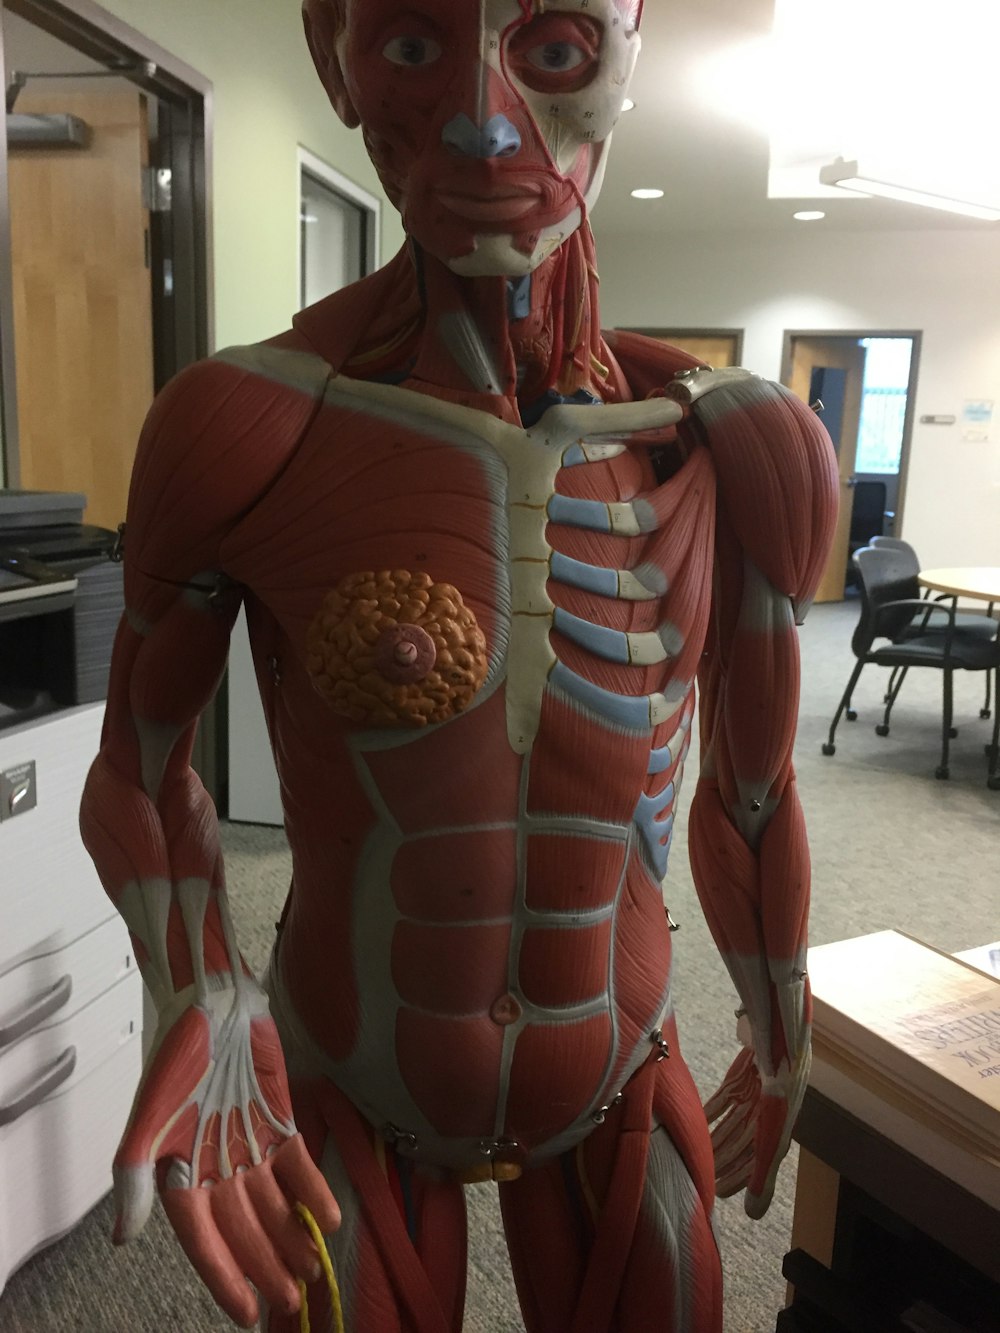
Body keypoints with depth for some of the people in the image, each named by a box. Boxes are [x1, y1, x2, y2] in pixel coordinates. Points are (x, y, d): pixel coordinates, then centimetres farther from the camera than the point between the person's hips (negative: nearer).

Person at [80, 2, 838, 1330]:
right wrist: (201, 1003, -19)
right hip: (349, 1098, -1)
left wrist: (782, 1046, 12)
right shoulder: (249, 433, -18)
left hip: (618, 1086, 2)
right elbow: (143, 767, -4)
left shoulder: (738, 454, -12)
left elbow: (754, 793, 0)